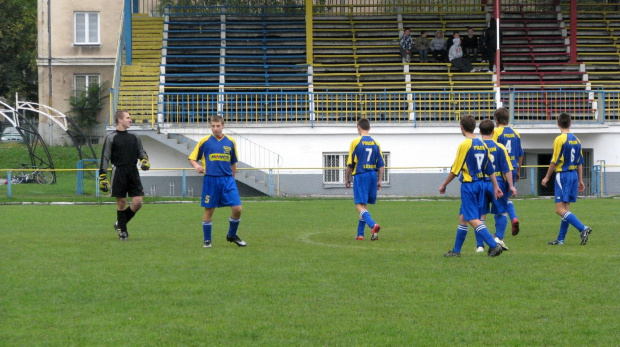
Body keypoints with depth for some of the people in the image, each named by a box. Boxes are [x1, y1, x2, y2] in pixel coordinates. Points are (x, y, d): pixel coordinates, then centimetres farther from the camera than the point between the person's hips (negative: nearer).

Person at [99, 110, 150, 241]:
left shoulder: (134, 137, 13)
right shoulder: (111, 138, -1)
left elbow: (141, 151, 22)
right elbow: (105, 158, -3)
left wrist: (145, 160, -2)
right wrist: (102, 177, -9)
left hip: (133, 173, 4)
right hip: (119, 172, -4)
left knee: (138, 202, -4)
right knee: (121, 203, -1)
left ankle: (120, 224, 17)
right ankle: (122, 231, 10)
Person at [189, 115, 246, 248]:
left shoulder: (230, 142, 6)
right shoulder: (204, 141, 0)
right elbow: (192, 158, 5)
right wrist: (196, 166, -16)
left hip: (227, 180, 2)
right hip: (210, 180, -2)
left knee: (237, 208, -5)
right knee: (209, 210, 2)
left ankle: (232, 235, 17)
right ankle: (207, 240, 16)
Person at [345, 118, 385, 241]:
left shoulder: (356, 142, -5)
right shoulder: (376, 144, 8)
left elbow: (350, 163, -3)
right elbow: (381, 165, 7)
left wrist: (347, 179, 9)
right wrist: (379, 181, 14)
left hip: (360, 175, -5)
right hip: (373, 175, 5)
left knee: (360, 205, -8)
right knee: (364, 204, 15)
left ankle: (373, 225, -33)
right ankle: (360, 234, 17)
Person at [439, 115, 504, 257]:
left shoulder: (464, 145, -13)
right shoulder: (482, 144, 9)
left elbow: (455, 169, -11)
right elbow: (490, 169, 12)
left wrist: (444, 185, 0)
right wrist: (496, 186, 18)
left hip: (468, 185, -8)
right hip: (480, 183, 8)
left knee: (473, 219, -9)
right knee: (463, 217, 16)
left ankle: (493, 246, -20)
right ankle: (456, 250, 21)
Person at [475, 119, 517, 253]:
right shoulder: (499, 147, -3)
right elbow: (507, 169, -4)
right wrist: (511, 186, 0)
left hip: (480, 184, 1)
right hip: (497, 183, -1)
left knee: (480, 215, 8)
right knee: (502, 213, 14)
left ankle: (480, 245, 6)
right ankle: (499, 237, -4)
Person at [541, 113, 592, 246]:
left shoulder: (560, 139, -12)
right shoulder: (576, 140, 10)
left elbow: (555, 161, -13)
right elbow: (580, 162, 14)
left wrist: (547, 177, -2)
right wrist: (580, 180, 20)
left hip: (563, 175, -8)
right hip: (574, 174, 8)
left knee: (560, 209, -10)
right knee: (566, 208, 12)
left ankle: (583, 229, -24)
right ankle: (560, 239, 14)